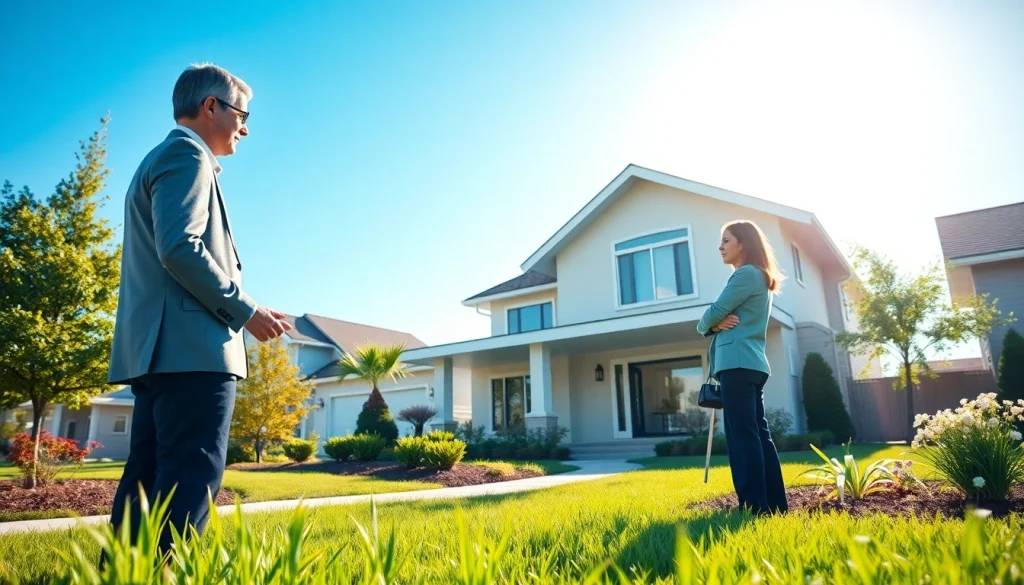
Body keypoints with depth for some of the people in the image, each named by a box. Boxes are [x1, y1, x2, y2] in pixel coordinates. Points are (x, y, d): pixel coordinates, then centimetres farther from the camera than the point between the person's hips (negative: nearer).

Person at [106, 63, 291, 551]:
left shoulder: (157, 160, 28)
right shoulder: (187, 155, -4)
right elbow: (180, 248, -18)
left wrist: (233, 310, 21)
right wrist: (246, 311, -11)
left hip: (158, 347, 11)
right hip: (190, 347, -11)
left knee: (149, 477, 10)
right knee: (190, 478, -11)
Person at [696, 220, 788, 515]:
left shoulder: (746, 274, -8)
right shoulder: (757, 278, 25)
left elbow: (714, 313, -11)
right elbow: (722, 318, 21)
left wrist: (706, 324, 11)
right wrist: (715, 325, -2)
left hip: (739, 363, -10)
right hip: (751, 363, 10)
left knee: (742, 435, -10)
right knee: (758, 433, 10)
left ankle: (754, 507, -9)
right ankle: (775, 503, 14)